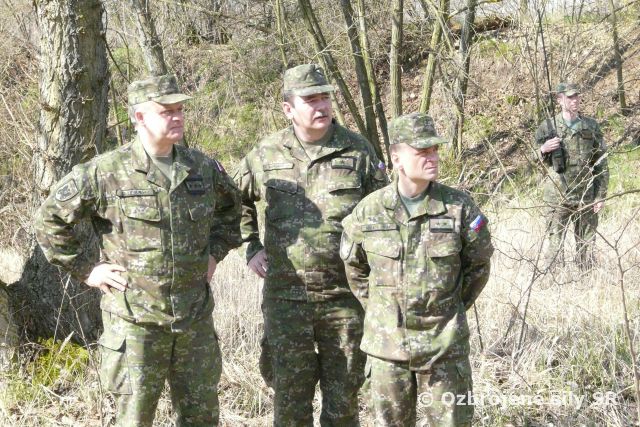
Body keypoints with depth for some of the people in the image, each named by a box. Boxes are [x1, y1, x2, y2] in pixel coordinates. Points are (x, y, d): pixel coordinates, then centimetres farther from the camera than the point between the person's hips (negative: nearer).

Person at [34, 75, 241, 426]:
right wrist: (85, 269, -4)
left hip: (196, 319, 4)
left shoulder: (203, 168, 4)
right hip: (134, 321, -4)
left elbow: (231, 206, 25)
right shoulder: (106, 172, -10)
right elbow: (50, 218, -3)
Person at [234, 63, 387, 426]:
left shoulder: (357, 151, 0)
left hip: (346, 297, 0)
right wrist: (251, 247, 11)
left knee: (344, 396, 10)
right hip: (286, 297, 1)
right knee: (290, 396, 7)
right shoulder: (266, 155, 2)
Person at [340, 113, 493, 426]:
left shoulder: (459, 207, -7)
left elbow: (478, 265, 6)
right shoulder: (369, 211, -4)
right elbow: (354, 266, 12)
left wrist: (452, 308, 8)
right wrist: (376, 308, 10)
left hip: (445, 344, -1)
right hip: (387, 343, 1)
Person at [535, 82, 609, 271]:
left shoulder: (591, 126, 5)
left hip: (587, 197, 2)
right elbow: (541, 162, 7)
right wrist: (544, 150, -16)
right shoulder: (547, 127, 1)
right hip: (558, 197, -2)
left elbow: (601, 164, 6)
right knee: (555, 245, -3)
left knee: (586, 245, 7)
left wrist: (601, 195, 0)